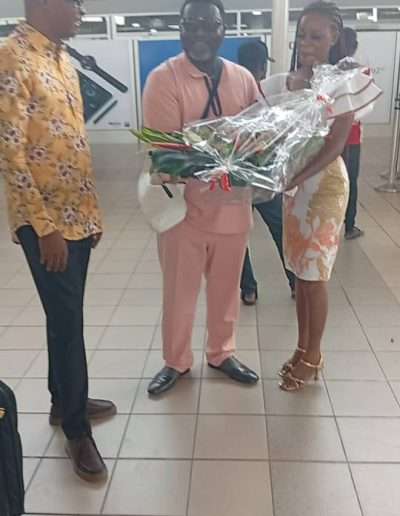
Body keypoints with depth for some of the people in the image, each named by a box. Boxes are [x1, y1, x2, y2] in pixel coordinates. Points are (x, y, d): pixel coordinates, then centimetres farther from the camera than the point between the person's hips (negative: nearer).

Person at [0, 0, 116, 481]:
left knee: (67, 316, 17)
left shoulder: (62, 58, 13)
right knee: (66, 321, 1)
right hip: (46, 221, -8)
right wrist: (44, 227, -19)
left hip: (77, 214, 8)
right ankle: (76, 429, 18)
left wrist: (91, 210, 16)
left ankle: (64, 399, 36)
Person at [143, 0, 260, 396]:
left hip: (232, 205, 4)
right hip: (184, 206, -4)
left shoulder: (243, 79, 4)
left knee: (226, 288, 17)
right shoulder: (163, 79, -10)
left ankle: (221, 354, 39)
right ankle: (176, 362, 33)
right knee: (179, 292, 11)